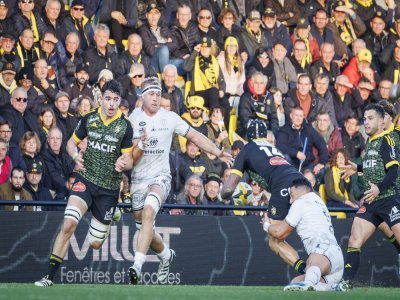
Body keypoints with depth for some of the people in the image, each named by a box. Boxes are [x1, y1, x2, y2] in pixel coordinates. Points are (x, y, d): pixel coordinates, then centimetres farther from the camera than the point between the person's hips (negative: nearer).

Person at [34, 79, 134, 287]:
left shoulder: (125, 126, -3)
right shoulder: (89, 119, 1)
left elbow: (129, 160, 0)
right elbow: (72, 143, 13)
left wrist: (123, 163, -24)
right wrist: (76, 156, -9)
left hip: (109, 188, 0)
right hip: (86, 179, 0)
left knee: (95, 243, 4)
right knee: (68, 224, -25)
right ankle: (49, 276, -21)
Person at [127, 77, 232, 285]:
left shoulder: (169, 118, 0)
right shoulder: (134, 119, 0)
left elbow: (194, 136, 10)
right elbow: (132, 158, -2)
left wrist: (218, 153, 7)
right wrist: (141, 145, -23)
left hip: (160, 176, -2)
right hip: (138, 179, 2)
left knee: (148, 212, -31)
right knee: (145, 229, 10)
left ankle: (137, 266, -37)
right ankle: (166, 255, 42)